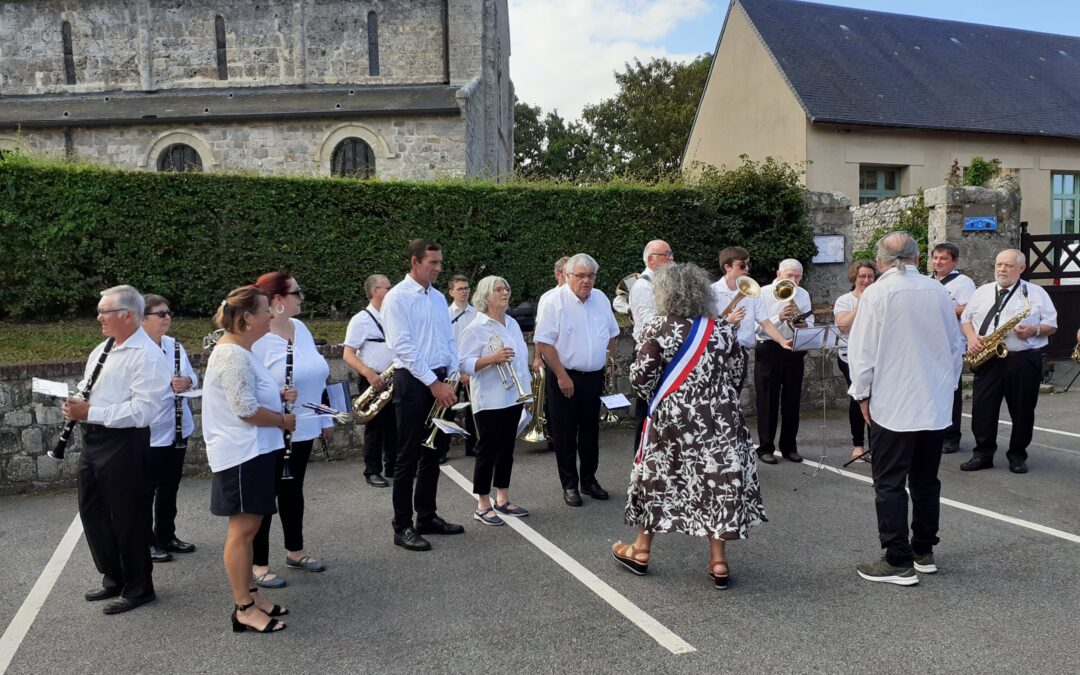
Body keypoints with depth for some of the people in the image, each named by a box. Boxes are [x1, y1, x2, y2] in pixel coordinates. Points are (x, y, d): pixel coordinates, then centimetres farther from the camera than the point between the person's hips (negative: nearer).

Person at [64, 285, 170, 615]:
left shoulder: (148, 356, -16)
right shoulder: (102, 349, 13)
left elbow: (142, 410, -24)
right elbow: (86, 387, 21)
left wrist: (91, 412, -24)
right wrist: (74, 403, -2)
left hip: (124, 443, -9)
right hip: (92, 440, 9)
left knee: (128, 518, 2)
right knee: (92, 512, 17)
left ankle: (139, 588, 18)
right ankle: (113, 578, 34)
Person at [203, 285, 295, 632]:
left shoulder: (239, 351, 13)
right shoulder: (233, 355, -20)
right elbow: (246, 410, -23)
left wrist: (279, 394, 10)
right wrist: (284, 419, -10)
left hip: (252, 452, 11)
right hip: (242, 455, -11)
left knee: (247, 526, 16)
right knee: (242, 528, -2)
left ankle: (250, 594, 26)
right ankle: (243, 609, 7)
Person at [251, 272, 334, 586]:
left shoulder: (301, 328, 7)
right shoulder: (256, 337, -18)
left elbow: (316, 376, 13)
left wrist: (326, 419, 15)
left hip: (303, 429, 8)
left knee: (293, 490, 19)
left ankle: (294, 552, 34)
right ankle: (259, 564, 16)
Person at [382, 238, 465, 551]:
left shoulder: (438, 297, 13)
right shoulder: (397, 297, -9)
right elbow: (404, 348, -16)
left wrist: (451, 378, 2)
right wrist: (433, 383, -17)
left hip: (440, 382, 7)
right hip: (412, 383, -7)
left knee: (432, 454, 14)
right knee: (409, 456, -1)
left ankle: (427, 517, 25)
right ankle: (403, 527, 7)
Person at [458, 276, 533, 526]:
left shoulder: (512, 324, 11)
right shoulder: (475, 328, -11)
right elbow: (464, 364, -16)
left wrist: (527, 386, 15)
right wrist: (492, 358, -27)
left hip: (513, 397, 7)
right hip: (489, 400, -7)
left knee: (507, 450, 13)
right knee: (488, 451, -1)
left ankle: (503, 500, 24)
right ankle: (483, 506, 10)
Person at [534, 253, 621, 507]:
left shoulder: (601, 299, 5)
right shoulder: (556, 301, -12)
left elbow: (611, 334, 19)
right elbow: (543, 343, -16)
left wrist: (608, 362, 11)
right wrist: (562, 376, -17)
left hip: (594, 377, 5)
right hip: (565, 378, -5)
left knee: (591, 432, 14)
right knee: (566, 434, 3)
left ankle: (589, 480, 28)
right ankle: (570, 485, 16)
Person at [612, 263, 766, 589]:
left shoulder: (658, 327, -9)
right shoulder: (722, 328, 1)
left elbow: (641, 375, -11)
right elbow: (735, 366, 11)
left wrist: (652, 397, 8)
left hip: (671, 415, -2)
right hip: (719, 416, 2)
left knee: (656, 477, 13)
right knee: (720, 478, 8)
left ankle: (641, 550, 27)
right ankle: (718, 560, 11)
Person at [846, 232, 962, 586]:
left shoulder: (877, 293, -11)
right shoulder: (939, 292, 4)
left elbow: (862, 350, -11)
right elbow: (955, 346, 13)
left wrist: (862, 394, 1)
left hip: (892, 406, -6)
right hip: (936, 405, 6)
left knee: (890, 484, 1)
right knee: (926, 480, 16)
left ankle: (898, 562, 5)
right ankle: (924, 552, 25)